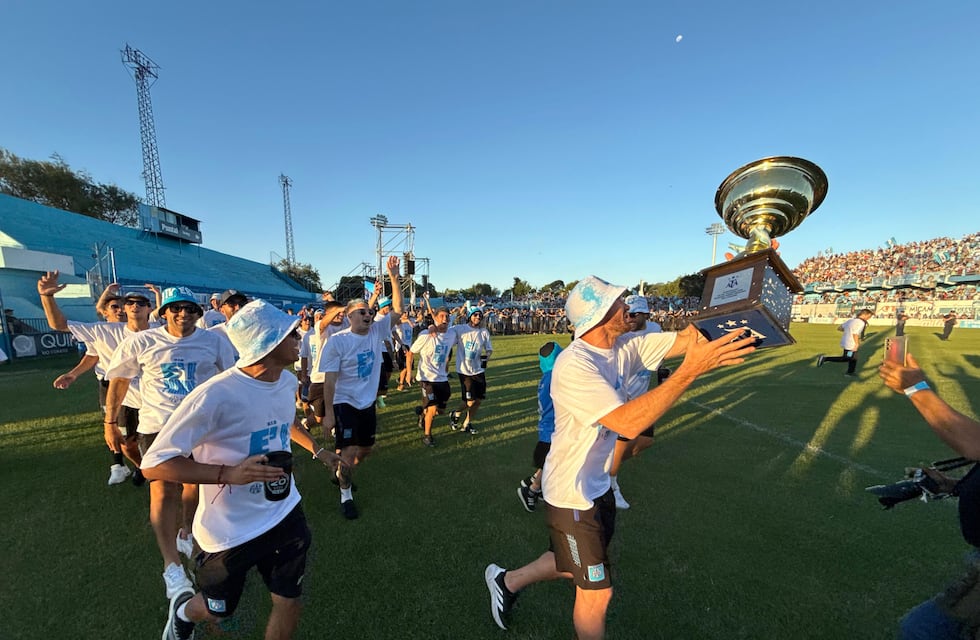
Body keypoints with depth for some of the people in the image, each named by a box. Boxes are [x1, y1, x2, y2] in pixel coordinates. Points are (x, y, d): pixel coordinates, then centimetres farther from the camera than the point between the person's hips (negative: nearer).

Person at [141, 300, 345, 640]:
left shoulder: (287, 381, -5)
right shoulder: (217, 395, -29)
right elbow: (154, 463, -23)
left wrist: (317, 450, 17)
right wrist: (229, 474, -34)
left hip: (285, 511, 5)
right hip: (232, 527, -4)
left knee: (289, 601, 13)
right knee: (218, 610, 22)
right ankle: (184, 609, 58)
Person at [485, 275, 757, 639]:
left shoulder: (622, 347, -5)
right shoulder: (573, 366, -30)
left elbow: (683, 339, -9)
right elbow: (628, 422, -38)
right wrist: (691, 370, -39)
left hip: (598, 485, 8)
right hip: (572, 495, -8)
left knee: (579, 566, 26)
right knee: (596, 593, 9)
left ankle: (507, 581, 46)